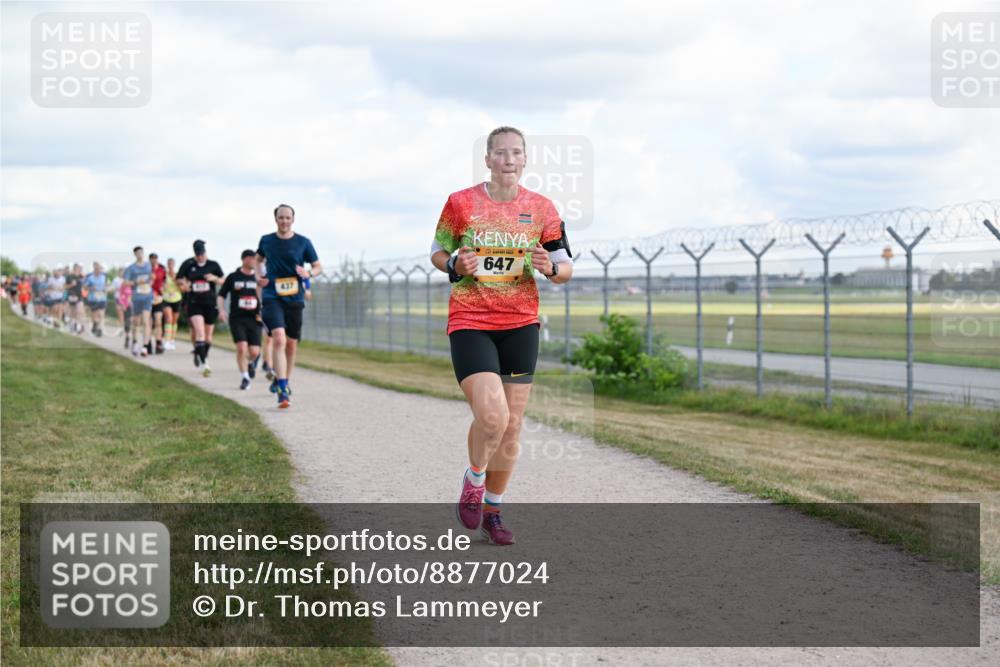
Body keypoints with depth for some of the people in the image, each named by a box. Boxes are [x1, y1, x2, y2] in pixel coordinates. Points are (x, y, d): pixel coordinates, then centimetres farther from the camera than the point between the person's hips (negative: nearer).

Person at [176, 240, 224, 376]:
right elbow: (179, 279, 12)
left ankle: (203, 356, 35)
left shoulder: (213, 265, 2)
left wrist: (215, 278, -12)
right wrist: (183, 283, -11)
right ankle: (204, 363, -20)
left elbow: (224, 281, 8)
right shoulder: (188, 264, 1)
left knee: (208, 335, 12)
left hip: (210, 303, 2)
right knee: (199, 332, -17)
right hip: (194, 303, -2)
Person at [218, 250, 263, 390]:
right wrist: (221, 310, -5)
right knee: (241, 347, -15)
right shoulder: (233, 277, 3)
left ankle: (251, 363, 33)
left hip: (254, 319, 1)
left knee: (254, 352, -4)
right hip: (237, 319, -1)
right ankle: (244, 377, 2)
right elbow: (221, 295, 10)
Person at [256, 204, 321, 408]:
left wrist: (308, 273, -15)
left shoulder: (303, 243, 1)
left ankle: (284, 383, 33)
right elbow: (259, 259, 23)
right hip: (272, 297, -2)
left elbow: (318, 267, 8)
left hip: (295, 299, 2)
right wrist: (259, 276, 4)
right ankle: (283, 390, -24)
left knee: (291, 344, 10)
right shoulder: (266, 240, 4)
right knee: (279, 339, -20)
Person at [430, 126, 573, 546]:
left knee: (511, 425, 5)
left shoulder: (541, 209, 3)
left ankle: (491, 510, 24)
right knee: (492, 415, -21)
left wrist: (551, 268, -17)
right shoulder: (461, 203, -2)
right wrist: (455, 265, -13)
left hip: (520, 324, 3)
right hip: (469, 322, -3)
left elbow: (566, 267, 7)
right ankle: (473, 480, 10)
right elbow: (437, 251, 10)